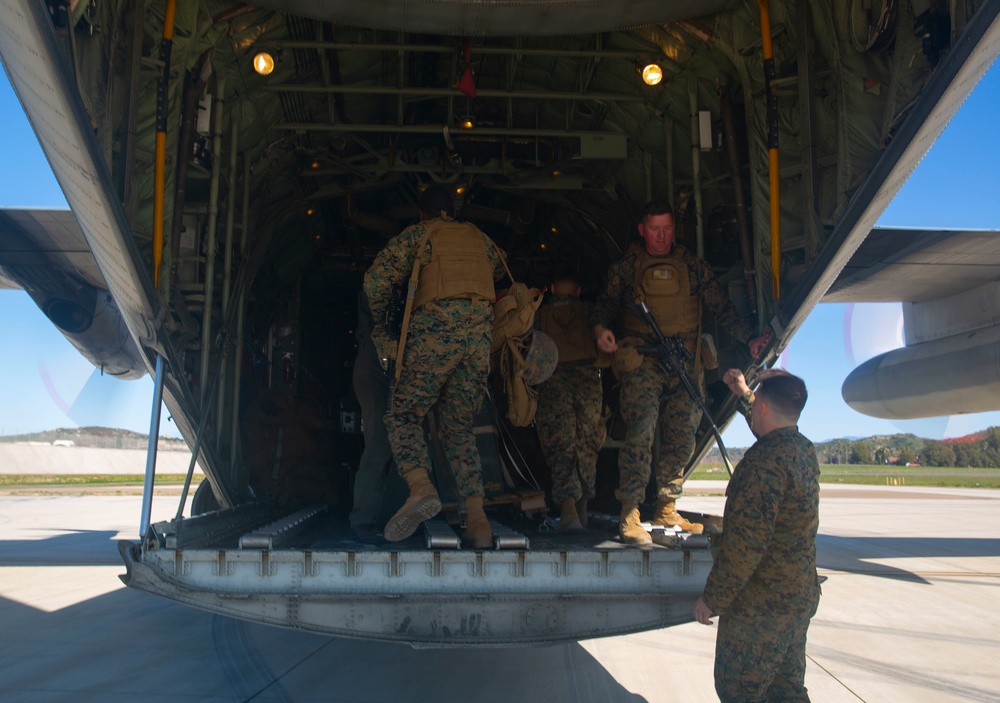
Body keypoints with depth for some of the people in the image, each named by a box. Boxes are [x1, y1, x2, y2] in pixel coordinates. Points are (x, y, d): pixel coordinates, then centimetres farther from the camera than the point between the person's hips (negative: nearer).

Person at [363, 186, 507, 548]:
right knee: (458, 426, 10)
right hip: (480, 335, 4)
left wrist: (379, 324, 14)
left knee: (403, 414, 3)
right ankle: (477, 519, -3)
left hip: (436, 331, -4)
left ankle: (421, 487, -25)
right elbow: (502, 269, 41)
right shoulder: (477, 237, 23)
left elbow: (376, 279, 0)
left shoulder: (417, 234, 10)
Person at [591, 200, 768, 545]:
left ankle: (666, 510, 15)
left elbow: (721, 306, 12)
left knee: (681, 438, 3)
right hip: (643, 361, -3)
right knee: (640, 431, -16)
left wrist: (749, 337, 1)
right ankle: (629, 514, -14)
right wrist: (600, 328, -13)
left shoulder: (692, 265, 15)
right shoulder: (626, 267, 12)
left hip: (685, 363, 3)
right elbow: (606, 302, 10)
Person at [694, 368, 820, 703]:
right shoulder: (804, 450, 5)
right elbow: (771, 430, 31)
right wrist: (743, 393, 41)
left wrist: (711, 599, -18)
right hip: (801, 596, 9)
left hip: (760, 604, -9)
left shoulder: (766, 459, -24)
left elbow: (746, 542, -27)